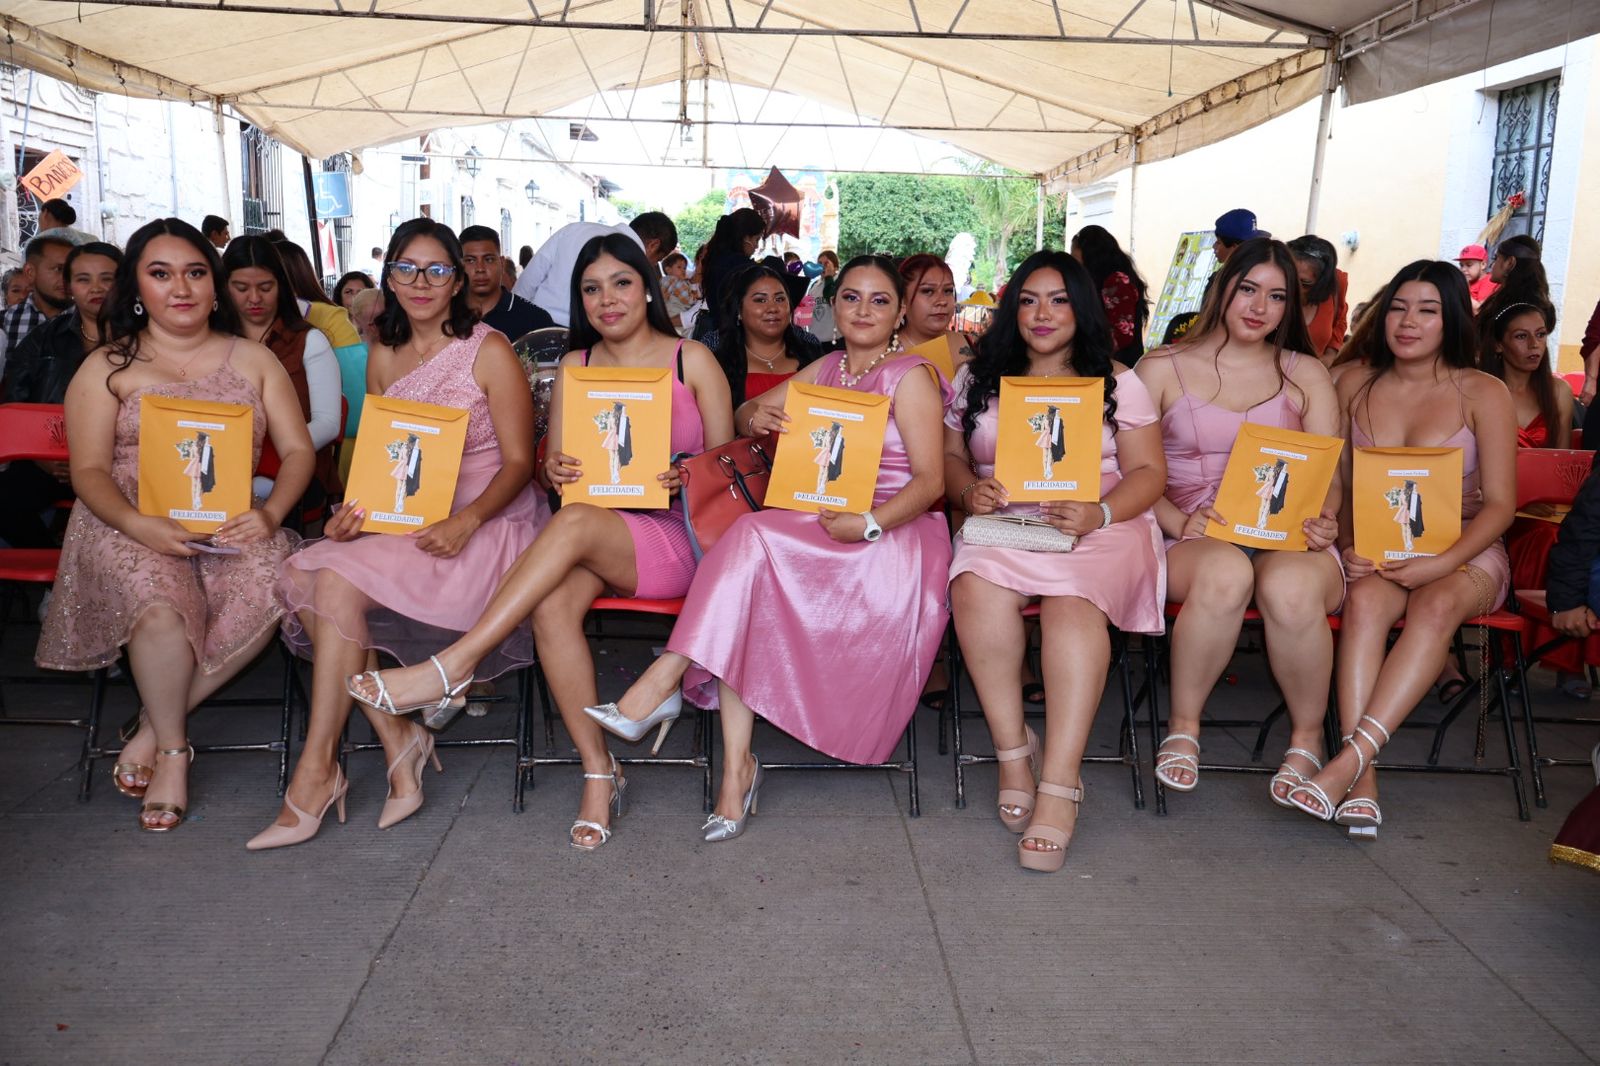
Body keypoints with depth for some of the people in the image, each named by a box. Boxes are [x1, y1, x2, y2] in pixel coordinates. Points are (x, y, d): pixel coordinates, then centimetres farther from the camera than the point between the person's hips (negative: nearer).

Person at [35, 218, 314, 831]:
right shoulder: (107, 367, 9)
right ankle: (172, 747, -8)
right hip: (131, 525, -1)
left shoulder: (252, 359, 14)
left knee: (271, 586, -32)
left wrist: (269, 513, -15)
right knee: (159, 604, -35)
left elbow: (297, 450, 6)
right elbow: (88, 470, 0)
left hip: (230, 525, 2)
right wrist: (137, 524, -22)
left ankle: (154, 727, -13)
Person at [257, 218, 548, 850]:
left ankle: (317, 770, -15)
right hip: (401, 525, 6)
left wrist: (466, 522, -23)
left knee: (340, 583, -26)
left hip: (487, 525, -6)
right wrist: (355, 510, -6)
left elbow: (518, 462, -6)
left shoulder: (488, 352, -4)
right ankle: (397, 740, -14)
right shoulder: (384, 357, 14)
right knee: (300, 575, -20)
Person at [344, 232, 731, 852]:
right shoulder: (575, 366, 16)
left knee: (574, 523, -35)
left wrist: (687, 477, -15)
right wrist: (554, 471, -9)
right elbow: (554, 466, 15)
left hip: (674, 538, -3)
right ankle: (598, 772, -21)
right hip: (589, 541, 3)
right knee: (552, 603, -31)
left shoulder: (692, 360, 6)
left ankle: (454, 665, -31)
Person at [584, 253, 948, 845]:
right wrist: (756, 415, -3)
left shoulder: (910, 375, -1)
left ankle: (662, 683, -26)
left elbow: (931, 481, -8)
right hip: (823, 527, 6)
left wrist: (867, 525, -24)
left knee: (751, 537, -30)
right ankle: (736, 764, -27)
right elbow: (747, 412, 23)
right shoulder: (825, 370, 19)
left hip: (894, 541, -6)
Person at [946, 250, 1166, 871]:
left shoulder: (1117, 382, 13)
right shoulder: (977, 378, 20)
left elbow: (1149, 472, 6)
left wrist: (1099, 514, -14)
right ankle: (1012, 751, -22)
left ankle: (1059, 787, -38)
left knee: (1073, 599, -36)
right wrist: (969, 490, -6)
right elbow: (949, 456, 18)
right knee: (976, 584, -34)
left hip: (1101, 528, -1)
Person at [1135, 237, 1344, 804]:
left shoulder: (1306, 375, 18)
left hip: (1286, 539, 2)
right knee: (1224, 572, -39)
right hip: (1193, 538, -1)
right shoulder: (1161, 369, 10)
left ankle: (1307, 737, -9)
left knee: (1291, 588, -36)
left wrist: (1323, 520, -12)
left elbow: (1328, 477, 11)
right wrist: (1180, 522, -16)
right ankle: (1184, 727, -16)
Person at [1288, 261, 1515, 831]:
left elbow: (1499, 504, -3)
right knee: (1367, 600, -33)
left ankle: (1349, 759, -43)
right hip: (1375, 552, 1)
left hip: (1464, 553, -1)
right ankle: (1361, 783, -40)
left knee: (1437, 605, -35)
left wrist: (1440, 564, -19)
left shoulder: (1484, 394, 2)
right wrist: (1346, 546, -12)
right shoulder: (1355, 385, 9)